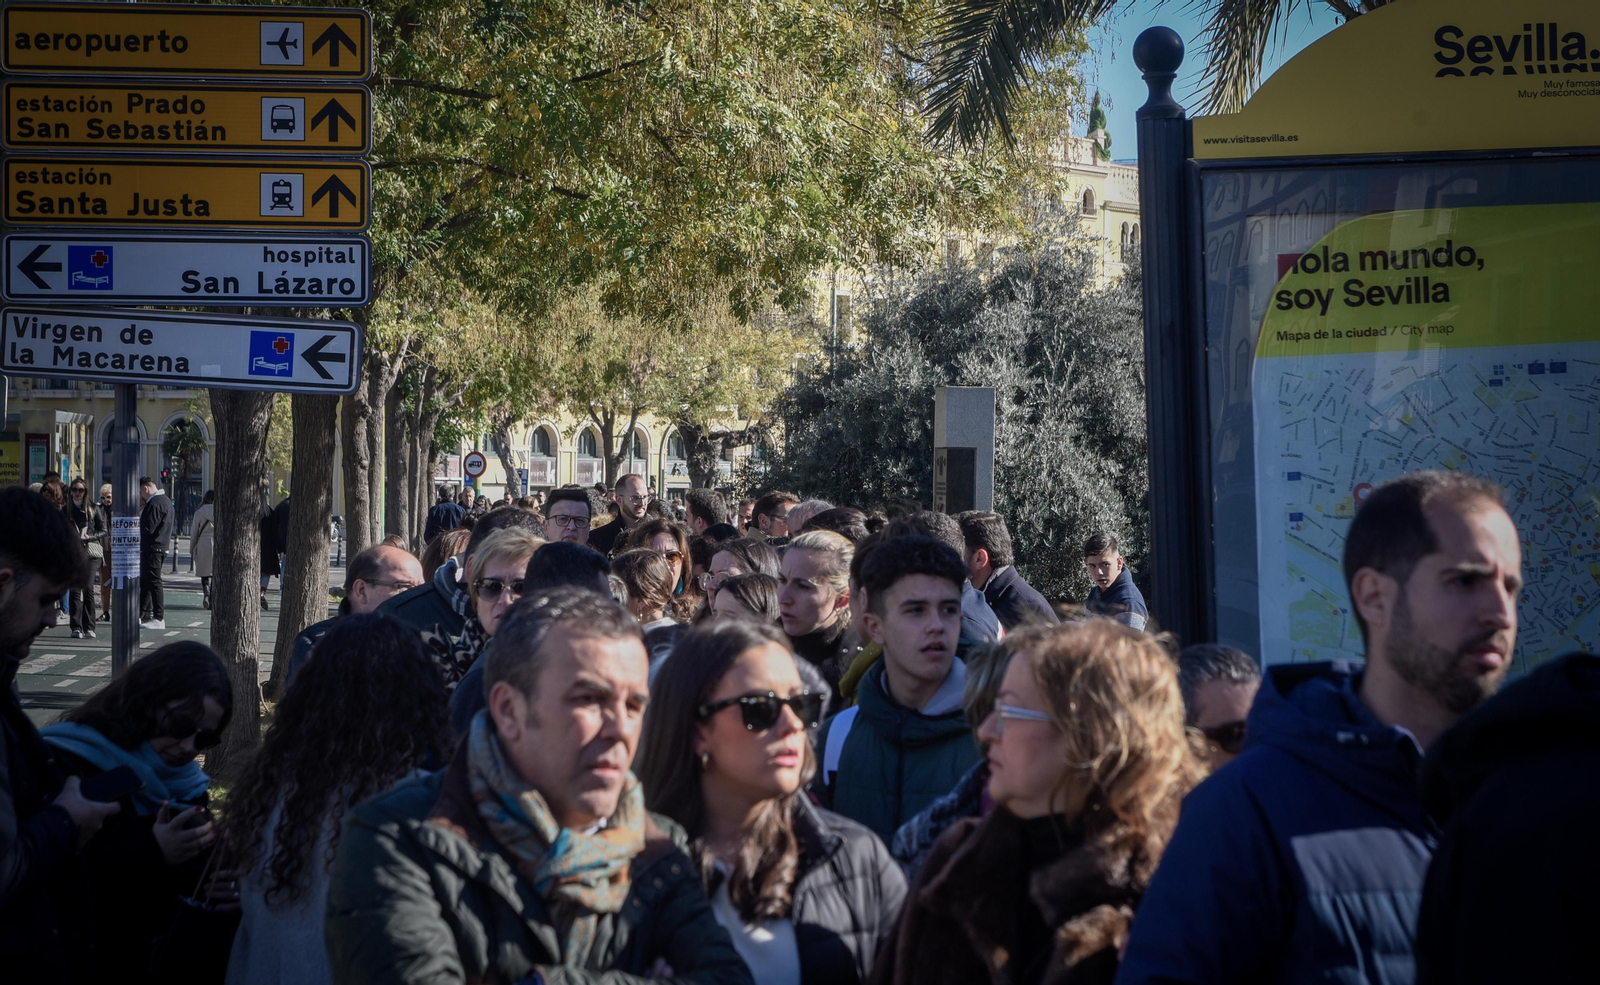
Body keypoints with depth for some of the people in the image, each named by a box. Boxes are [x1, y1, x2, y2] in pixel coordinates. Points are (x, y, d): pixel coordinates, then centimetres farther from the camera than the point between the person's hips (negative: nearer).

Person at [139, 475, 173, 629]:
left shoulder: (154, 504, -17)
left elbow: (148, 528, -22)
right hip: (162, 547, 11)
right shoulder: (165, 501, 16)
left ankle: (158, 619, -6)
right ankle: (141, 615, 20)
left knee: (153, 582, -7)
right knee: (145, 582, 15)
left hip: (152, 548, -11)